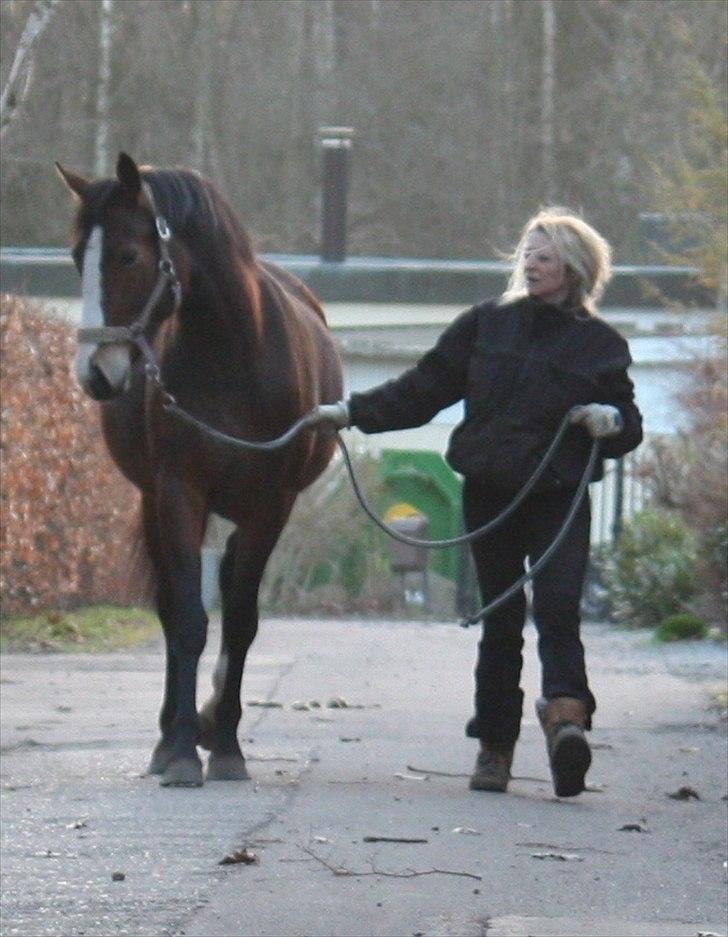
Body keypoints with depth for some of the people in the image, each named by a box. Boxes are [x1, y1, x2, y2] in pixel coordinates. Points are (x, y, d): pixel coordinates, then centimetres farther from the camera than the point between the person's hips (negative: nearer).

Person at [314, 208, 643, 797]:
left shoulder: (601, 346, 4)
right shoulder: (486, 326, 9)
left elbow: (630, 431, 8)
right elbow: (422, 390, 10)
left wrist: (611, 422, -15)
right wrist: (353, 413, 1)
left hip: (560, 499, -3)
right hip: (489, 495, 3)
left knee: (558, 609, -20)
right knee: (500, 623, 6)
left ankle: (566, 716, -37)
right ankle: (494, 748, 11)